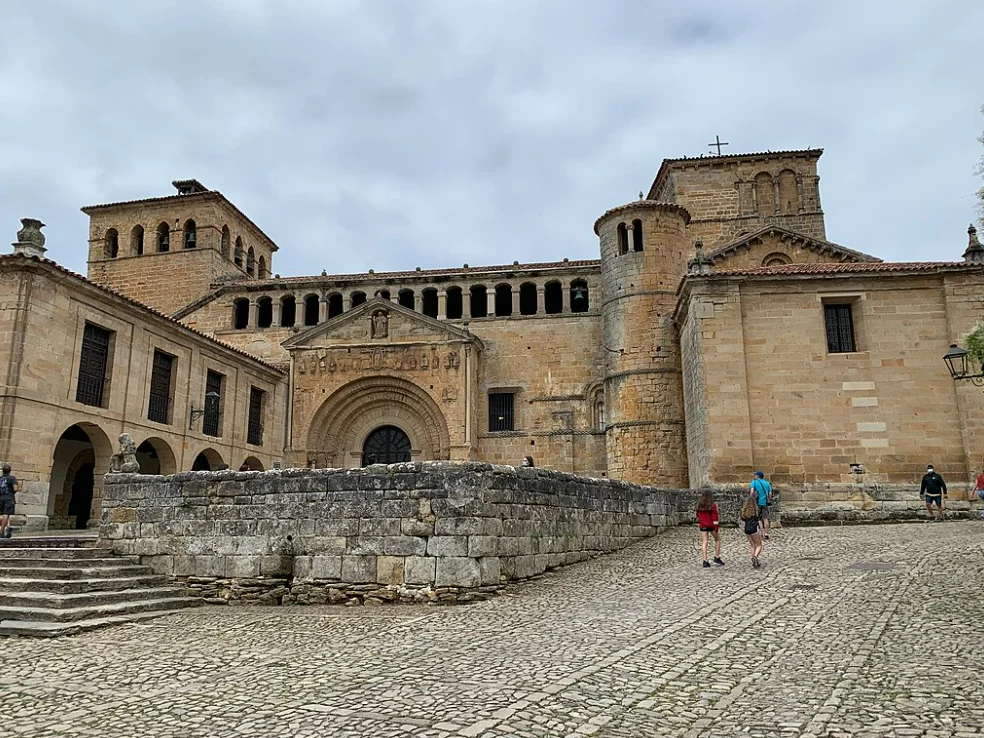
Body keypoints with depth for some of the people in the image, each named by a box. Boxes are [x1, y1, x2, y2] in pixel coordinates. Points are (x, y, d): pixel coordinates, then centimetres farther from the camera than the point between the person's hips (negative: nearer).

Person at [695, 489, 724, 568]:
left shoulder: (699, 505, 4)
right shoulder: (713, 505, -9)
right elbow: (715, 517, -13)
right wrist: (717, 528, -12)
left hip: (703, 526, 3)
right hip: (712, 525, -3)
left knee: (704, 542, 3)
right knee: (717, 540, 16)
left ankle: (705, 561, -3)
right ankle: (717, 558, 11)